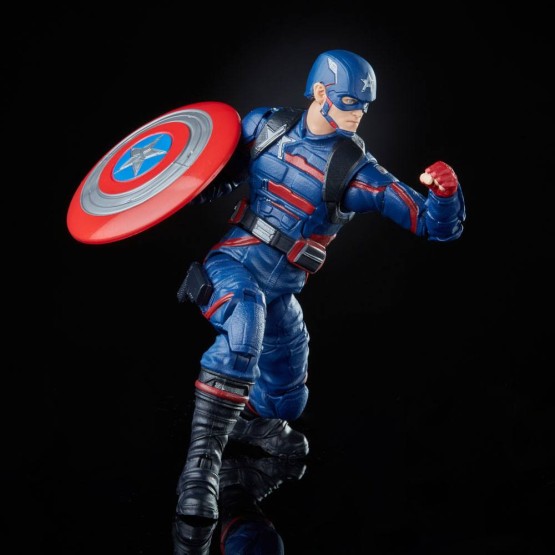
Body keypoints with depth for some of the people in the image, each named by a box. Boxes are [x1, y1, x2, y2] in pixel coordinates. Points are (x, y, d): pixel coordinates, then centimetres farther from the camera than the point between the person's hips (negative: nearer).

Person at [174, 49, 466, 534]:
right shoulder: (263, 125, -4)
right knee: (245, 316, -38)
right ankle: (202, 461, -37)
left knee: (286, 404, 15)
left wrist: (445, 192, -34)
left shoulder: (357, 172, -8)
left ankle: (248, 421, 52)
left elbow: (437, 225, -12)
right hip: (231, 265, -3)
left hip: (281, 294, 3)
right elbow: (219, 176, 14)